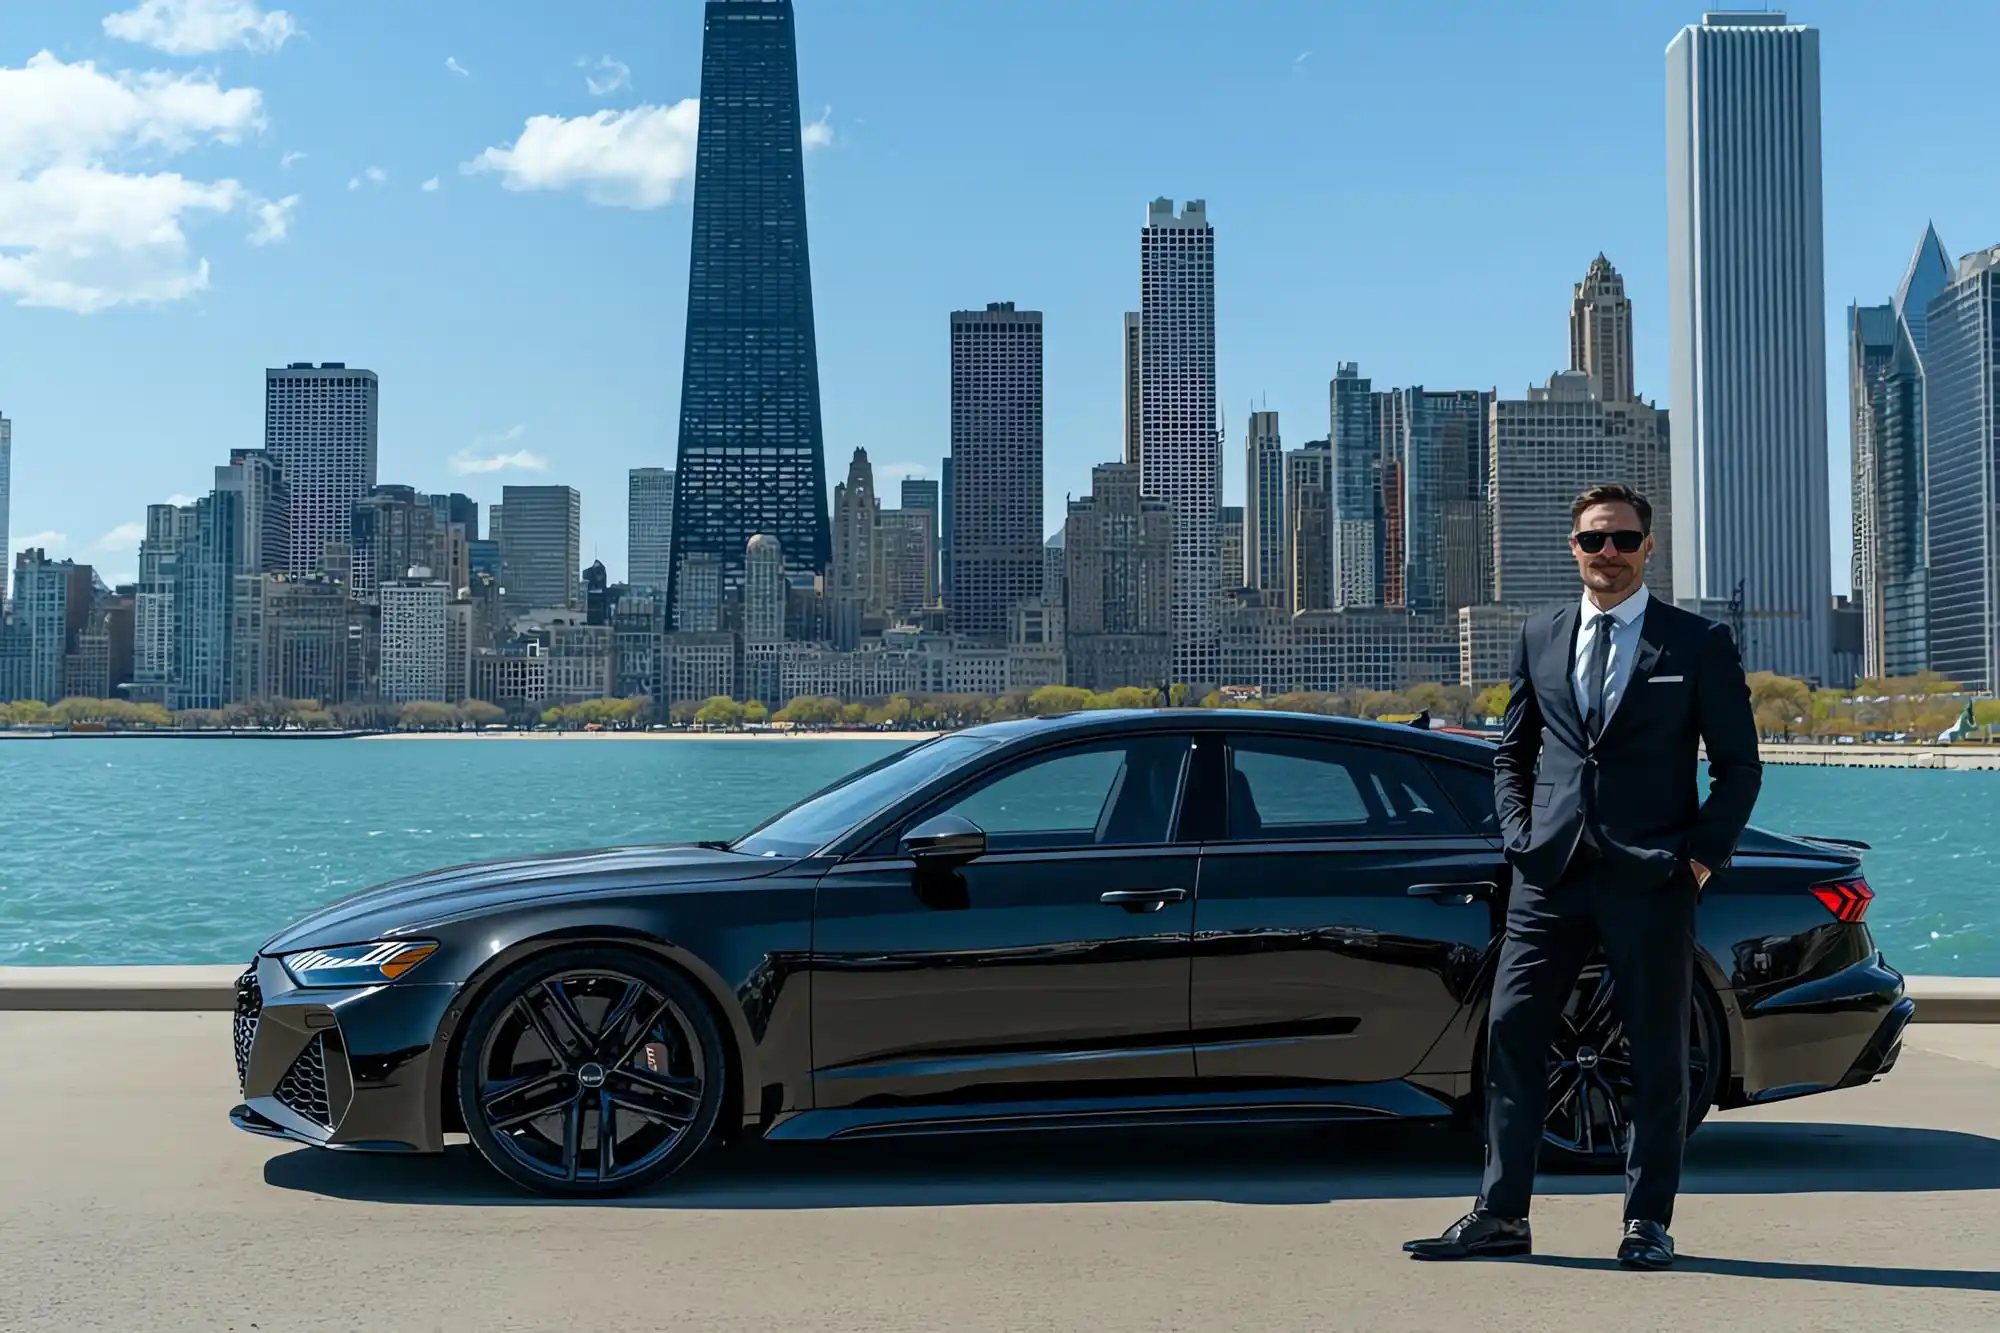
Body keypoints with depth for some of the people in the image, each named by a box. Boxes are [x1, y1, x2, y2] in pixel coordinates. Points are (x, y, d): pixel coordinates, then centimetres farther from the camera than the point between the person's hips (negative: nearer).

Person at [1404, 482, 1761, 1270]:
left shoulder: (1698, 643, 3)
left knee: (1656, 1052, 4)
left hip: (1650, 879, -3)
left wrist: (1704, 854, -5)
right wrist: (1520, 835, 5)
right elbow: (1512, 752, 19)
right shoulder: (1540, 637, 13)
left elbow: (1739, 764, 5)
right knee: (1512, 1034, 0)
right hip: (1550, 877, 3)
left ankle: (1647, 1221, 16)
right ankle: (1500, 1215, 8)